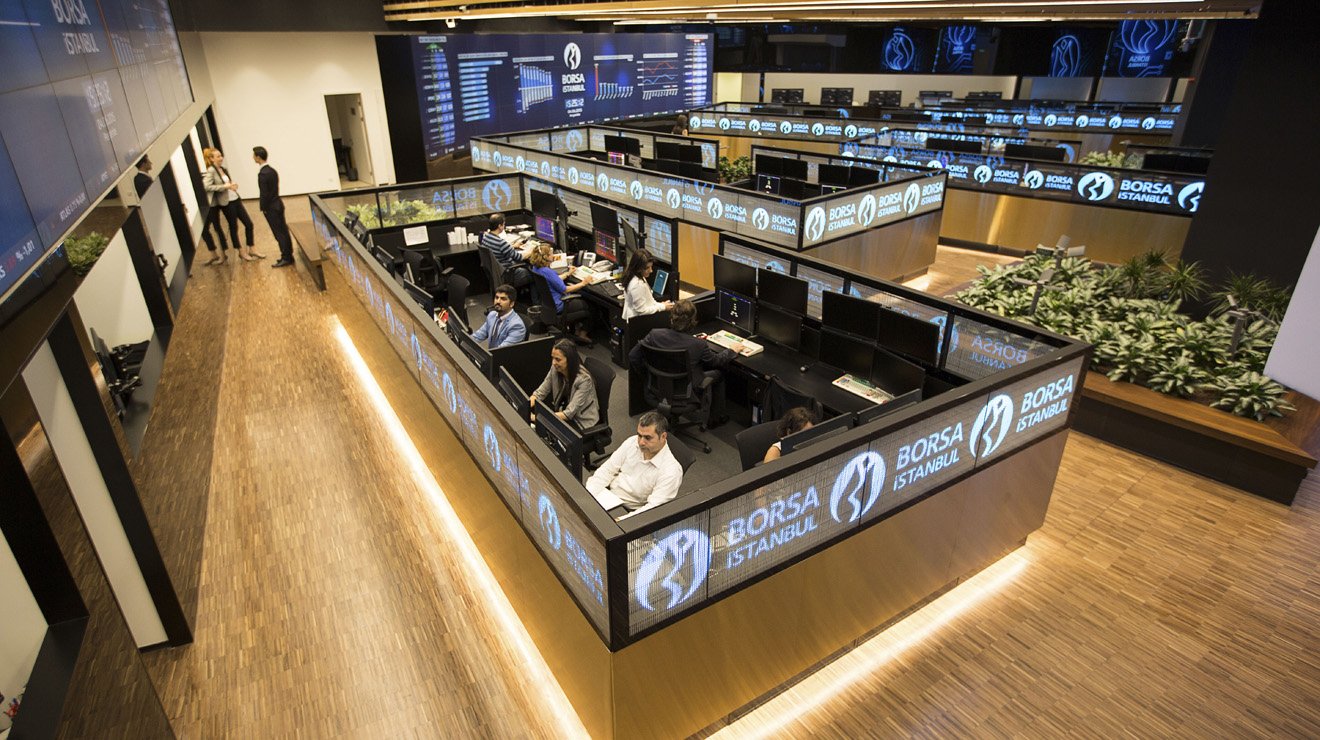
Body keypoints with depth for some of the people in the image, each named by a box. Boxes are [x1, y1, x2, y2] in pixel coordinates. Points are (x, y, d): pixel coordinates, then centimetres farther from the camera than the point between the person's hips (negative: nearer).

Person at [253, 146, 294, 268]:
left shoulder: (262, 173, -20)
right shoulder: (272, 170, 7)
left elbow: (264, 193, -19)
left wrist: (263, 208, -7)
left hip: (271, 207, -8)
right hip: (277, 203, 8)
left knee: (279, 233, -3)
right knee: (283, 231, 12)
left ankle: (286, 258, 2)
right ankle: (288, 255, 19)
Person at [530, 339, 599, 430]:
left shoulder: (583, 379, -30)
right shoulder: (555, 369, -12)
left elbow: (569, 413, -31)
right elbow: (540, 393, -5)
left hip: (583, 421, -6)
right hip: (564, 409, 6)